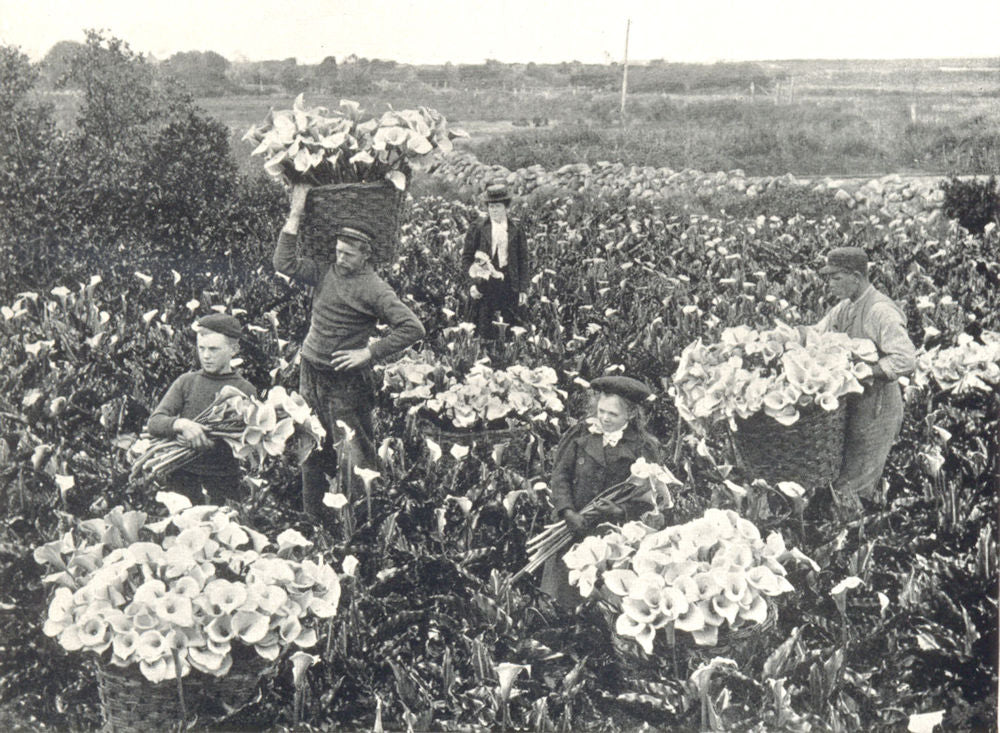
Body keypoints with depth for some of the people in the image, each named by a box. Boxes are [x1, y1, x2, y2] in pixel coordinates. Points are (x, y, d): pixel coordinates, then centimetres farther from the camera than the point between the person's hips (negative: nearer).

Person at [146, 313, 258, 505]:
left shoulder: (246, 390, 4)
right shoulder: (186, 382, 10)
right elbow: (154, 423, 1)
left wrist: (209, 443, -19)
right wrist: (181, 424, -20)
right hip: (182, 480, 1)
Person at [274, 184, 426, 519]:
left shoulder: (373, 288, -12)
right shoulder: (326, 271, 6)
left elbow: (412, 328, -18)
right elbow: (284, 264, 3)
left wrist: (369, 352, -18)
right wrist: (295, 216, -1)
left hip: (346, 381, -7)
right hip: (310, 373, 7)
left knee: (353, 455, -2)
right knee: (313, 451, 14)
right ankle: (312, 518, 26)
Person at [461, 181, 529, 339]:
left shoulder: (516, 230, 6)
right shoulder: (477, 229, 2)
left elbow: (523, 261, 8)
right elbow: (466, 257, 3)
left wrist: (523, 289, 2)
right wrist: (472, 283, -9)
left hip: (508, 285, 1)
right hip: (484, 284, -1)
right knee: (485, 332, 0)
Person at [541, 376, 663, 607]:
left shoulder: (644, 447, -3)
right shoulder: (581, 434, 3)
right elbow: (560, 474, 1)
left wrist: (621, 512, -23)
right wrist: (568, 512, -14)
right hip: (573, 529, 2)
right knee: (565, 600, 6)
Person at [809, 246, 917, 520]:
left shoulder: (881, 312, -19)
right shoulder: (844, 308, 9)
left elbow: (905, 360, -26)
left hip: (876, 408, -8)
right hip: (851, 405, 8)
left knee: (848, 487, -4)